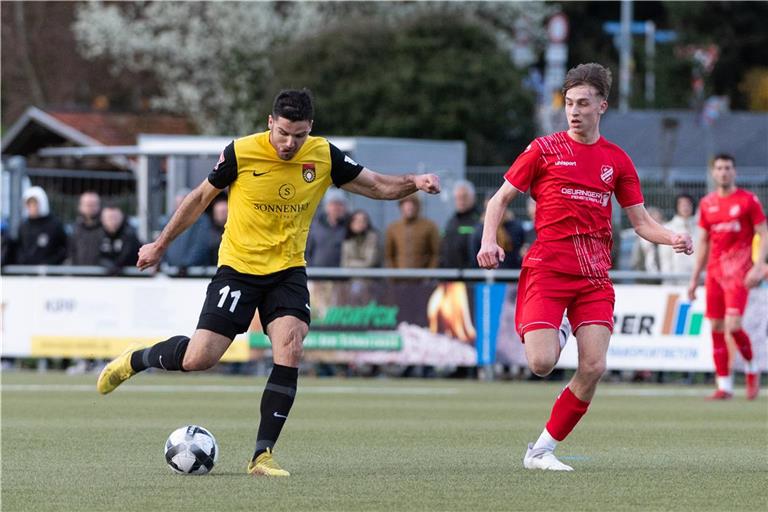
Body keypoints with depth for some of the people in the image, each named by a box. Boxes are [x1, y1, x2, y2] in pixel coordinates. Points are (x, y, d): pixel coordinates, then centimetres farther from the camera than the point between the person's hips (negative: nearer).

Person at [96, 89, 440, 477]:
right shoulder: (241, 153, -12)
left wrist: (414, 182, -14)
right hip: (238, 268, -2)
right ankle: (135, 361, 23)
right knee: (198, 359, -10)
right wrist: (160, 245, 8)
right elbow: (201, 198, 2)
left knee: (289, 352, -19)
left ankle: (262, 455, -12)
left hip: (288, 270, 2)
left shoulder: (324, 156, -5)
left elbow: (376, 185, 6)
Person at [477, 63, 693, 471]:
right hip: (547, 268, -3)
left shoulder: (616, 160, 12)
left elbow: (640, 221, 14)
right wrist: (488, 241, -10)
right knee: (542, 363, -17)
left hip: (594, 275, 3)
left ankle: (542, 450, 2)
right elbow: (501, 198, 7)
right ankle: (551, 340, 22)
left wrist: (672, 238, -7)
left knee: (593, 368, -10)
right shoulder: (545, 149, 3)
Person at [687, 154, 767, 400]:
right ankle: (724, 386, 6)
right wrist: (694, 278, 16)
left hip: (738, 271, -5)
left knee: (733, 326, -18)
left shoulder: (748, 200, -1)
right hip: (714, 272, 5)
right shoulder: (707, 203, 13)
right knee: (716, 328, 1)